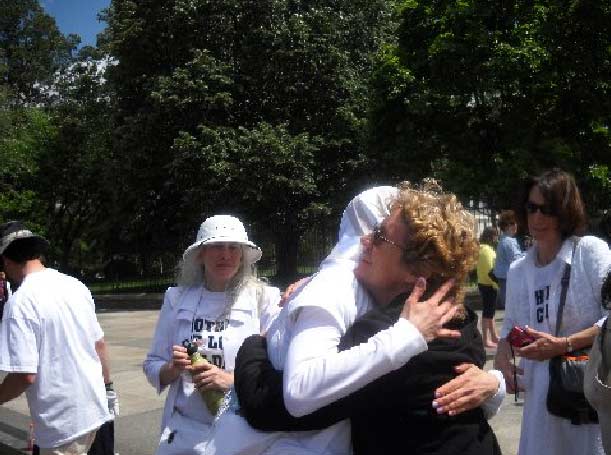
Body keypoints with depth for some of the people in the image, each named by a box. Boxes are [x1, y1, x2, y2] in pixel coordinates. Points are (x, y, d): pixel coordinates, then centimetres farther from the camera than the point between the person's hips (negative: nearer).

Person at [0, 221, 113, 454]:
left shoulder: (20, 302, -18)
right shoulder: (75, 285, 3)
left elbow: (24, 375, -20)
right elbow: (100, 343, 10)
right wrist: (106, 383, 22)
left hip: (62, 421, -7)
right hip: (93, 406, 7)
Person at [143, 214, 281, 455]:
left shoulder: (265, 298, -9)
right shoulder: (177, 299, 0)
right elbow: (152, 367, 6)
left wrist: (234, 380, -23)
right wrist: (173, 369, -14)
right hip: (185, 432, 3)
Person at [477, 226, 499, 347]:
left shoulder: (482, 248, 12)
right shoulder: (487, 250, -17)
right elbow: (489, 269, -22)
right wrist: (495, 283, -19)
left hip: (484, 283, 10)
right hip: (488, 285, -10)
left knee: (490, 310, 17)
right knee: (488, 311, -3)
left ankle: (494, 336, 28)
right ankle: (486, 340, 2)